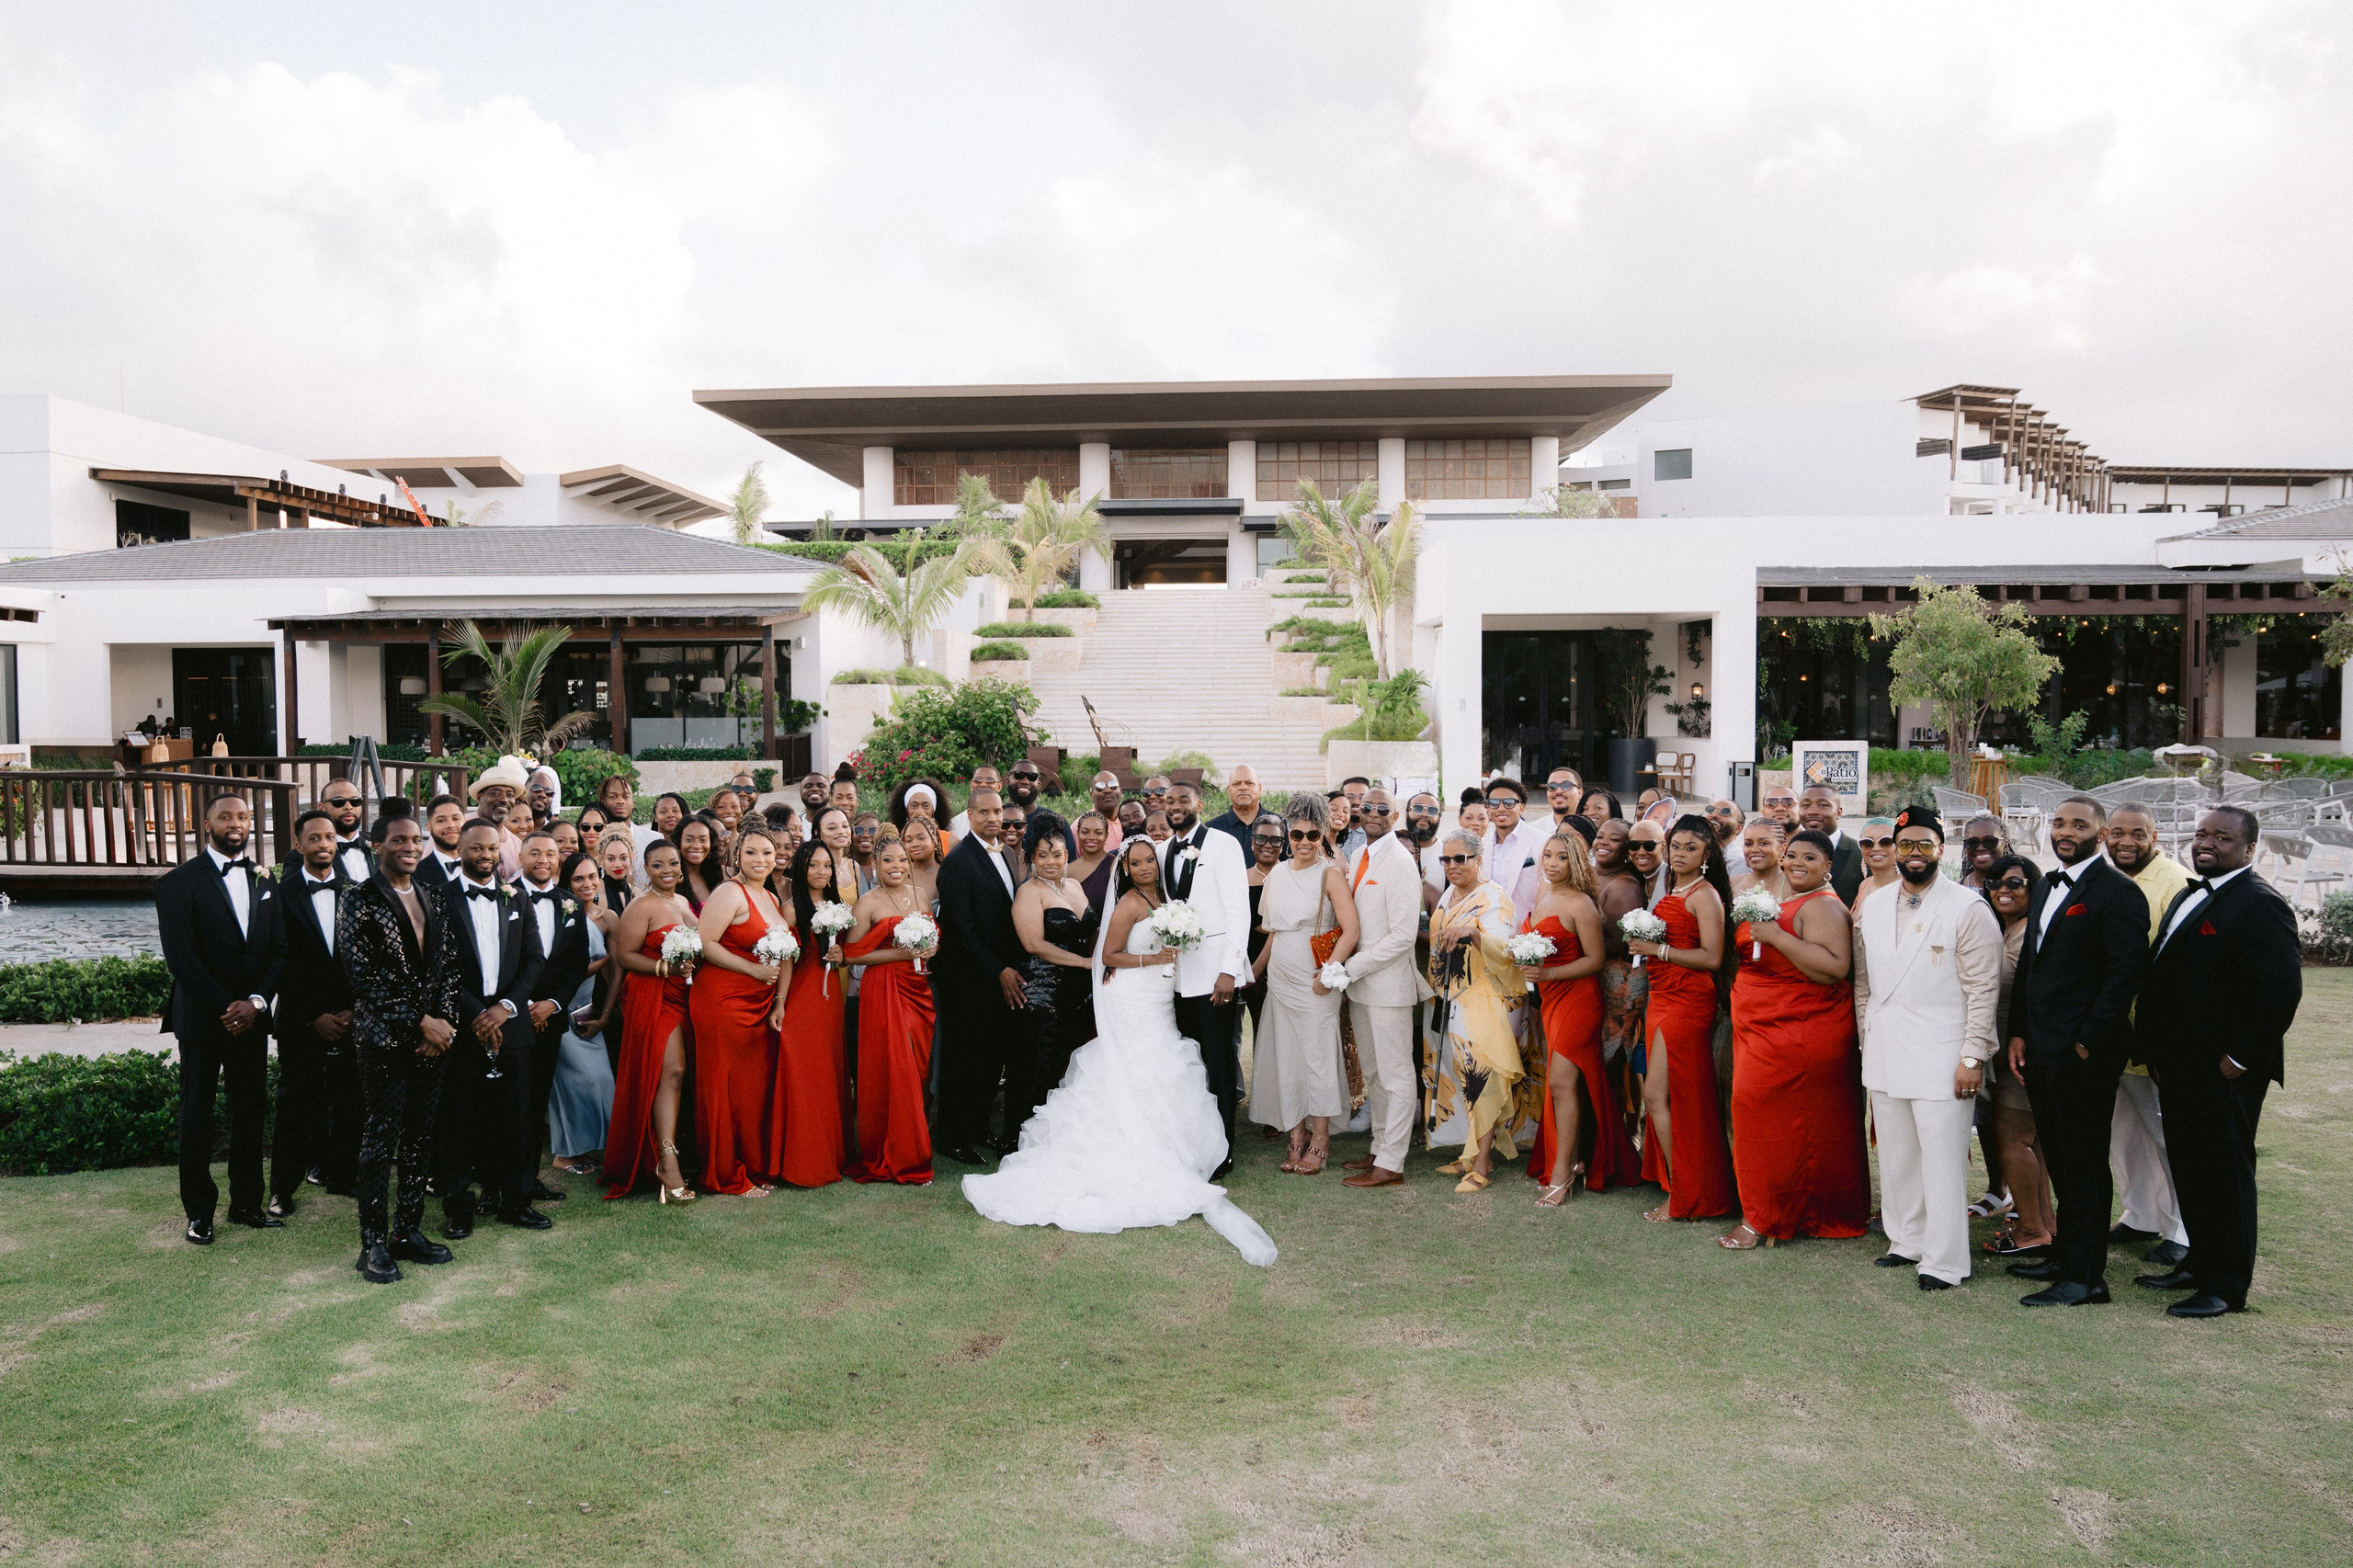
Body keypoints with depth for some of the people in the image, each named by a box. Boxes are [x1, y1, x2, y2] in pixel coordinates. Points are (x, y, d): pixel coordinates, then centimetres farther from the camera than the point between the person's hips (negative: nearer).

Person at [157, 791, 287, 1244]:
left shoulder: (263, 881, 9)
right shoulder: (180, 882, -6)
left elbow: (279, 949, 6)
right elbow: (181, 956, -12)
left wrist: (256, 1001, -9)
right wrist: (225, 1008, -15)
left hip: (252, 1016, 4)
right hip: (202, 1018, -4)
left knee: (249, 1111, 9)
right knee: (197, 1115, 5)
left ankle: (247, 1202, 19)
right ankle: (199, 1211, 15)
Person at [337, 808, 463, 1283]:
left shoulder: (436, 902, 14)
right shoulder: (358, 901, -4)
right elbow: (362, 974, -11)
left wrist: (444, 1021, -3)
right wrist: (419, 1021, -13)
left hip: (434, 1037, 5)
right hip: (384, 1038, -5)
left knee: (421, 1138, 9)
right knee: (381, 1140, -1)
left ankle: (408, 1230, 19)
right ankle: (374, 1243, 8)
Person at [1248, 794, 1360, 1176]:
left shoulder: (1330, 874, -8)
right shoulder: (1278, 874, 8)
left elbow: (1350, 930, -15)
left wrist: (1328, 974, -18)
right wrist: (1254, 971, 19)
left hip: (1315, 982, -5)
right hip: (1280, 980, 6)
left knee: (1317, 1056, 1)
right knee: (1286, 1057, 8)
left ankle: (1319, 1141, 11)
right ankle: (1297, 1137, 17)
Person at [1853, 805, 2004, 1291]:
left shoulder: (1969, 909, -6)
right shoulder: (1873, 909, 11)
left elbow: (1983, 989, -8)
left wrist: (1973, 1057, -12)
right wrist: (1870, 1036, 13)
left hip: (1941, 1060, -5)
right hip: (1884, 1058, 6)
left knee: (1942, 1161, -3)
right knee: (1896, 1157, 13)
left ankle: (1945, 1261, 6)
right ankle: (1907, 1241, 27)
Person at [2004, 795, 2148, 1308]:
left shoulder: (2117, 891, -11)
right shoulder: (2048, 886, 15)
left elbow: (2125, 972, -16)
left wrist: (2089, 1041, -17)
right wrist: (2018, 1032, 13)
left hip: (2085, 1053, -8)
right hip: (2042, 1049, 8)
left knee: (2084, 1164, 0)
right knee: (2060, 1159, 16)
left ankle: (2085, 1276, 8)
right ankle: (2064, 1256, 26)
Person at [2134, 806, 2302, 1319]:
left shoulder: (2260, 905, -15)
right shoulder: (2190, 895, 14)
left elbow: (2282, 990, -22)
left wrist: (2240, 1058, -20)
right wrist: (2159, 1048, 13)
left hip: (2222, 1070, -9)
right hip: (2180, 1065, 9)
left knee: (2225, 1173, 2)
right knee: (2188, 1167, 18)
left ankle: (2226, 1287, 12)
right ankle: (2199, 1263, 31)